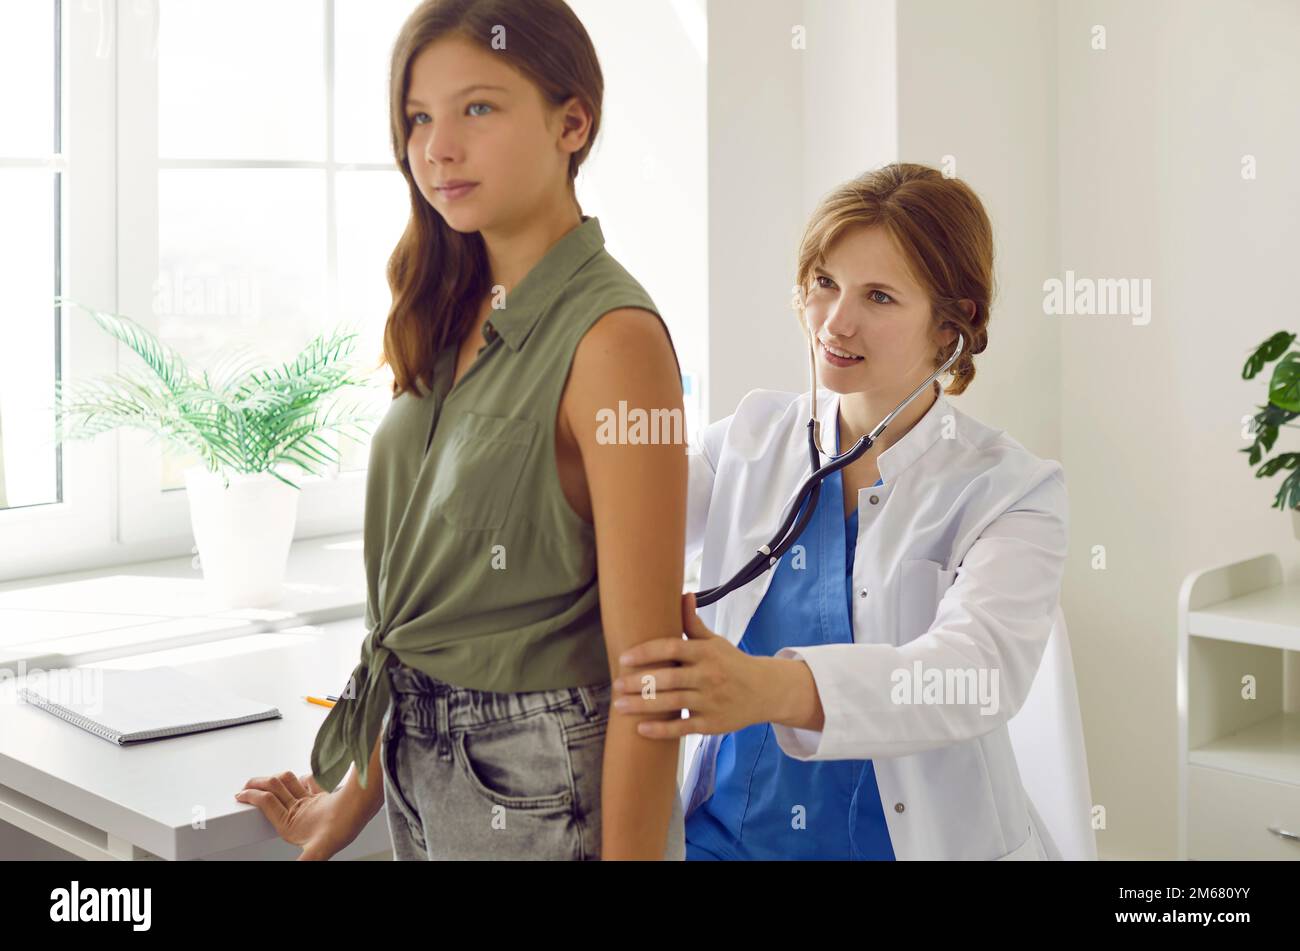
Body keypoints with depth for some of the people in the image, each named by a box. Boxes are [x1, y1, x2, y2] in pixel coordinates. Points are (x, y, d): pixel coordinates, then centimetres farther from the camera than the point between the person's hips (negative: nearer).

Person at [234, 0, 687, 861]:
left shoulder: (611, 336, -19)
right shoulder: (455, 320, 4)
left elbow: (646, 669, -21)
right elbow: (418, 594, 9)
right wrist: (359, 793, 12)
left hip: (546, 794, -7)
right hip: (426, 781, 7)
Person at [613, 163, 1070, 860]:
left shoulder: (1011, 490, -3)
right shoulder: (750, 440, 9)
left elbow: (981, 667, -20)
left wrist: (774, 687, -36)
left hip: (911, 838, -1)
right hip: (723, 834, 2)